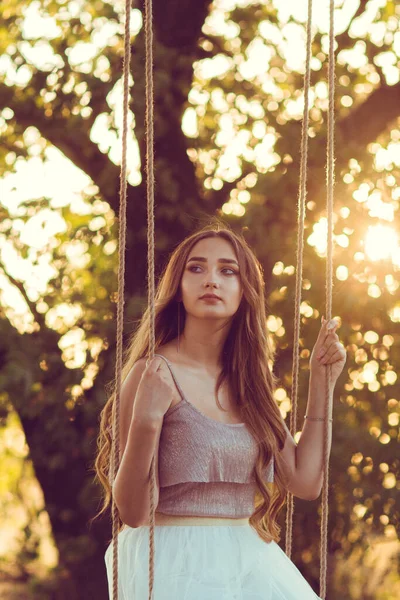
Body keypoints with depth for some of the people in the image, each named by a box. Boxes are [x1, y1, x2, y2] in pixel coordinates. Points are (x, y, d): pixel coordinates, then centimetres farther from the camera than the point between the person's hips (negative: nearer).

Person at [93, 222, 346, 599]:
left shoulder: (249, 383, 10)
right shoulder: (154, 375, -9)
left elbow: (305, 481, 5)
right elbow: (132, 511, -11)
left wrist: (321, 381, 8)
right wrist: (145, 423, -27)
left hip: (248, 564, 6)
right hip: (173, 566, -6)